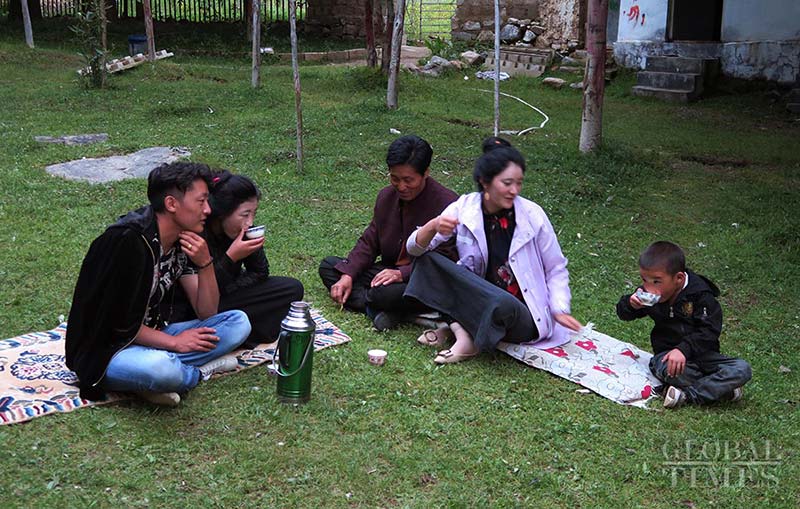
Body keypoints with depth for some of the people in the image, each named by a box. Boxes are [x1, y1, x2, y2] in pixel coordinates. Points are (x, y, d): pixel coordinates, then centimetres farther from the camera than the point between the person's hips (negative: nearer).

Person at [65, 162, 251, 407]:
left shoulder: (183, 241, 3)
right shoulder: (128, 240, -22)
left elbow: (207, 313, 2)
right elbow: (118, 323, -20)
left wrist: (206, 263, -13)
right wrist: (174, 342, -15)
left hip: (151, 339, 8)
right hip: (104, 350, -8)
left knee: (238, 322, -3)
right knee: (160, 367, -41)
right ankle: (202, 370, -8)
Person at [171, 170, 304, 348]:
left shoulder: (242, 229, -10)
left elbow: (260, 272, 0)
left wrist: (225, 290, -14)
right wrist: (231, 258, -34)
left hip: (223, 296, 6)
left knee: (293, 289, -7)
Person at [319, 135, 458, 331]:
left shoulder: (447, 203, -17)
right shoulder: (386, 196, 6)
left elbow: (446, 259, -20)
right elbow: (369, 242, 10)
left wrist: (403, 274, -30)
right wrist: (347, 276, -5)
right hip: (389, 271, 8)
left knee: (387, 293, -40)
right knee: (328, 266, -2)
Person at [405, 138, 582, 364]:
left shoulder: (532, 215, -9)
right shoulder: (464, 208, -6)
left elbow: (555, 269, 2)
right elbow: (415, 248, -9)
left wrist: (559, 310, -12)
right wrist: (433, 227, -31)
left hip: (523, 316, -2)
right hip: (479, 300, 2)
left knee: (503, 304, -39)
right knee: (429, 261, -18)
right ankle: (460, 328, -21)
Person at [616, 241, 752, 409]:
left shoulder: (699, 293, -13)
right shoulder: (647, 294, -1)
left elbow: (709, 331, -18)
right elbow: (623, 314, 10)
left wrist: (684, 349, -33)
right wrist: (631, 304, -15)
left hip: (701, 352, 0)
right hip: (666, 353, 0)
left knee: (743, 369, -22)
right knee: (668, 370, -37)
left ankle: (687, 394, -26)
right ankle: (721, 388, -20)